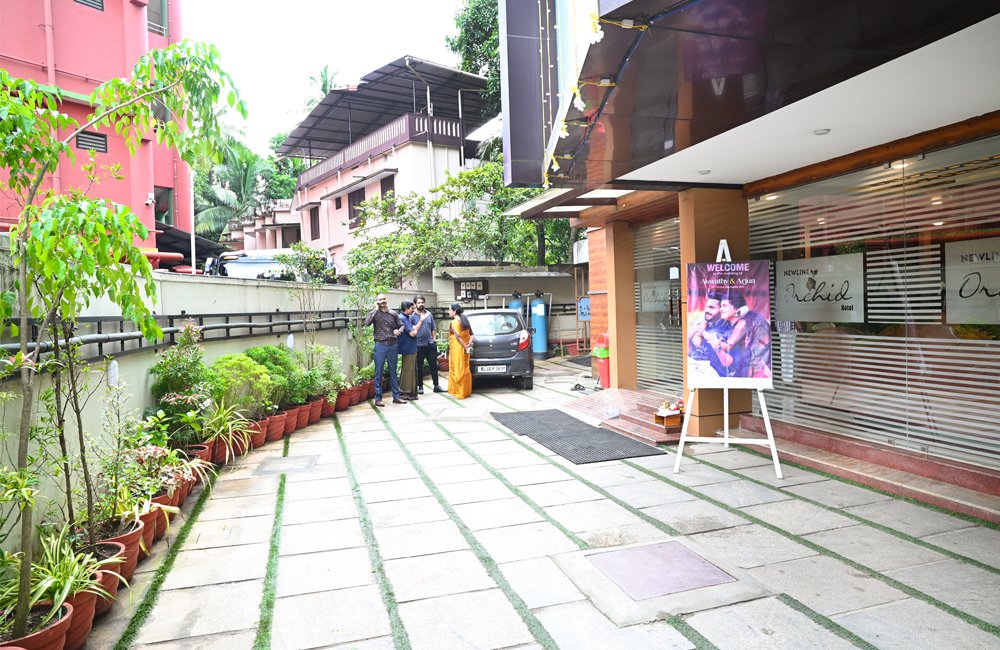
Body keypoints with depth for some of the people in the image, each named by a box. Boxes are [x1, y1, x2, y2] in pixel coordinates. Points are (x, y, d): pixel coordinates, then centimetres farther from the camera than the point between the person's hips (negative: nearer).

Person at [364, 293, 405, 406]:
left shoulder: (393, 314, 7)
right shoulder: (374, 313, -1)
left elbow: (401, 325, 15)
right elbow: (367, 323, -19)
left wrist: (399, 330, -8)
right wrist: (376, 309, -14)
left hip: (393, 345, 3)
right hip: (380, 346, -3)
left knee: (393, 372, 11)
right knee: (378, 373, 1)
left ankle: (396, 396, 18)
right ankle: (378, 398, 7)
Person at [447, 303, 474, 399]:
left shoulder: (454, 322, -14)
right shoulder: (465, 320, 11)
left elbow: (458, 337, -21)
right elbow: (471, 334, 12)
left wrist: (465, 346, -14)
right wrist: (469, 343, 1)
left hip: (457, 349, -8)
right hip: (464, 348, 8)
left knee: (458, 370, -1)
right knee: (465, 370, 12)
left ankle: (460, 392, 3)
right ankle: (467, 391, 18)